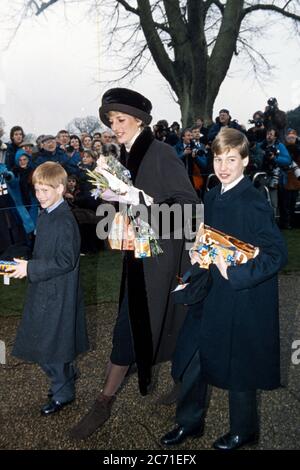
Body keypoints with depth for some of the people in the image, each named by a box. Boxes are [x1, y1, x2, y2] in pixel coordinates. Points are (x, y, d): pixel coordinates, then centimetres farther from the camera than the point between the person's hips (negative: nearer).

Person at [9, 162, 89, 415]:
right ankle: (67, 375, 41)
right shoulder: (46, 215, 7)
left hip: (57, 293, -9)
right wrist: (27, 264, 8)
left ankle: (63, 392, 22)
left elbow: (65, 261, -24)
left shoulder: (65, 221, -22)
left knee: (50, 344, 2)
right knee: (44, 339, 20)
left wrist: (31, 268, -22)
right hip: (44, 289, 9)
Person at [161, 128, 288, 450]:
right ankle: (189, 422, 38)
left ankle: (244, 430, 36)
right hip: (210, 296, 7)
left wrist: (235, 274, -26)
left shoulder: (254, 203, -18)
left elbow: (276, 254, -21)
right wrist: (198, 253, 1)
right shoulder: (211, 198, 6)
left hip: (241, 300, -7)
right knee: (190, 359, 15)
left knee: (238, 368, 11)